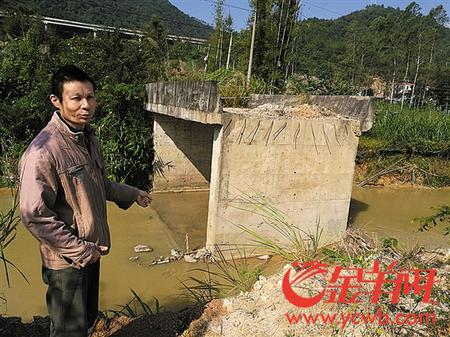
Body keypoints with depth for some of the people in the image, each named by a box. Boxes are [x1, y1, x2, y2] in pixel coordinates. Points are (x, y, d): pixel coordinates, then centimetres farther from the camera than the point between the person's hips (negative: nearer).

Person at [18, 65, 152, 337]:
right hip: (66, 261, -8)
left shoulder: (88, 137, 2)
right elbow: (35, 216, -25)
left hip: (91, 250, 8)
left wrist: (131, 194, 18)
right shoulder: (43, 151, -26)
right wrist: (81, 250, -20)